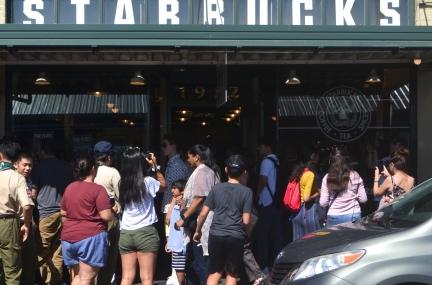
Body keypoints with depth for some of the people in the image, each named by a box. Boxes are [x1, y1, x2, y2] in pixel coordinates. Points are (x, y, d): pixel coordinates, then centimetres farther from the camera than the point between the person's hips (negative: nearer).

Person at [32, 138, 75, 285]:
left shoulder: (39, 168, -4)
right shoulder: (66, 167, 9)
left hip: (45, 214, -5)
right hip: (64, 213, 5)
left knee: (43, 252, 1)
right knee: (57, 251, 10)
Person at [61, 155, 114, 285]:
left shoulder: (69, 188, 10)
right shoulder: (98, 189, -11)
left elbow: (63, 212, 19)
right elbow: (106, 216, -15)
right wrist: (113, 212, 5)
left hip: (68, 237, 7)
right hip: (91, 237, -7)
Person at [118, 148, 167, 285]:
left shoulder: (122, 183, 1)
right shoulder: (147, 182, -9)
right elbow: (164, 186, 11)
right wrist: (155, 167, 10)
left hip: (126, 233, 4)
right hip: (145, 232, -4)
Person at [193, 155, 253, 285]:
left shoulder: (216, 188, 2)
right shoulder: (247, 192, -3)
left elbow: (203, 213, 1)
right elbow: (246, 221, -6)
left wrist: (198, 231, 16)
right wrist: (246, 232, 15)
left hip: (216, 235, 2)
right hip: (236, 237, -1)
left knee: (215, 272, 14)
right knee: (232, 274, 10)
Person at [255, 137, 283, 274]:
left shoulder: (267, 161, -11)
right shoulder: (276, 161, 12)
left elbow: (263, 182, -16)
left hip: (266, 203, -8)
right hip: (275, 202, 8)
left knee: (262, 234, -3)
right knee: (276, 234, 8)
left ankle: (263, 266, -2)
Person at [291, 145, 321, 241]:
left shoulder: (298, 171, 7)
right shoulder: (310, 174, -16)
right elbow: (306, 198, -21)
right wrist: (317, 194, -5)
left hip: (296, 212, 8)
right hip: (307, 211, -8)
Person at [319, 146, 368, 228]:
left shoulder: (327, 178, -6)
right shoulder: (355, 176, -3)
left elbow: (323, 203, -5)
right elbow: (363, 199, 1)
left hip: (334, 218, -1)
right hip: (353, 216, 1)